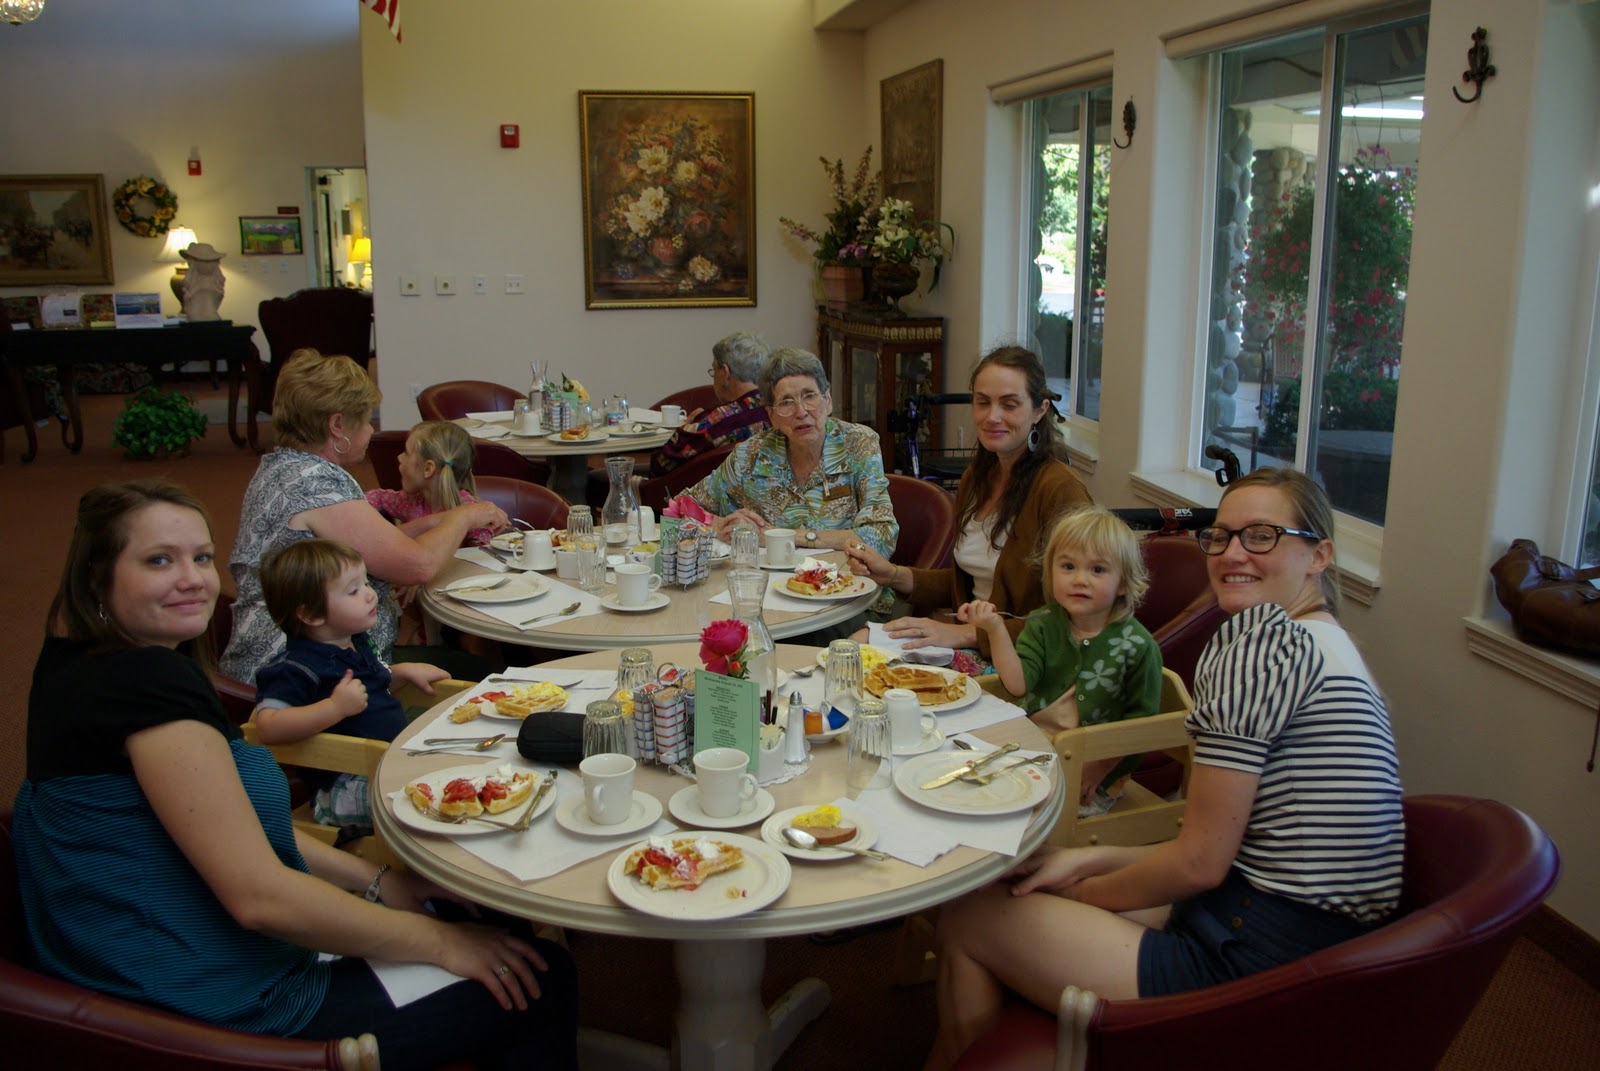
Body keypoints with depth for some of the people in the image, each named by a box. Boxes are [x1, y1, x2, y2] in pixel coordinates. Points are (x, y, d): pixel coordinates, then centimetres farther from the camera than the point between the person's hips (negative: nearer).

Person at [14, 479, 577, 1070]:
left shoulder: (83, 665, 6)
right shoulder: (147, 682, -25)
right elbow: (258, 895, -28)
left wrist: (380, 883, 7)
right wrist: (437, 941, -15)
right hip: (232, 1014, -10)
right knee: (540, 980, 2)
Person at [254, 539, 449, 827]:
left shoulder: (356, 643, 16)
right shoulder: (296, 668, -15)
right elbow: (268, 726, -29)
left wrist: (404, 671, 19)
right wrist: (335, 707, -33)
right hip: (350, 786, -10)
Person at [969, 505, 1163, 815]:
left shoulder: (1137, 646, -8)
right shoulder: (1042, 625, 2)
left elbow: (1142, 720, -5)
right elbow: (1018, 683, -10)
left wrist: (1101, 763, -14)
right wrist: (996, 630, -21)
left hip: (1099, 766, -3)